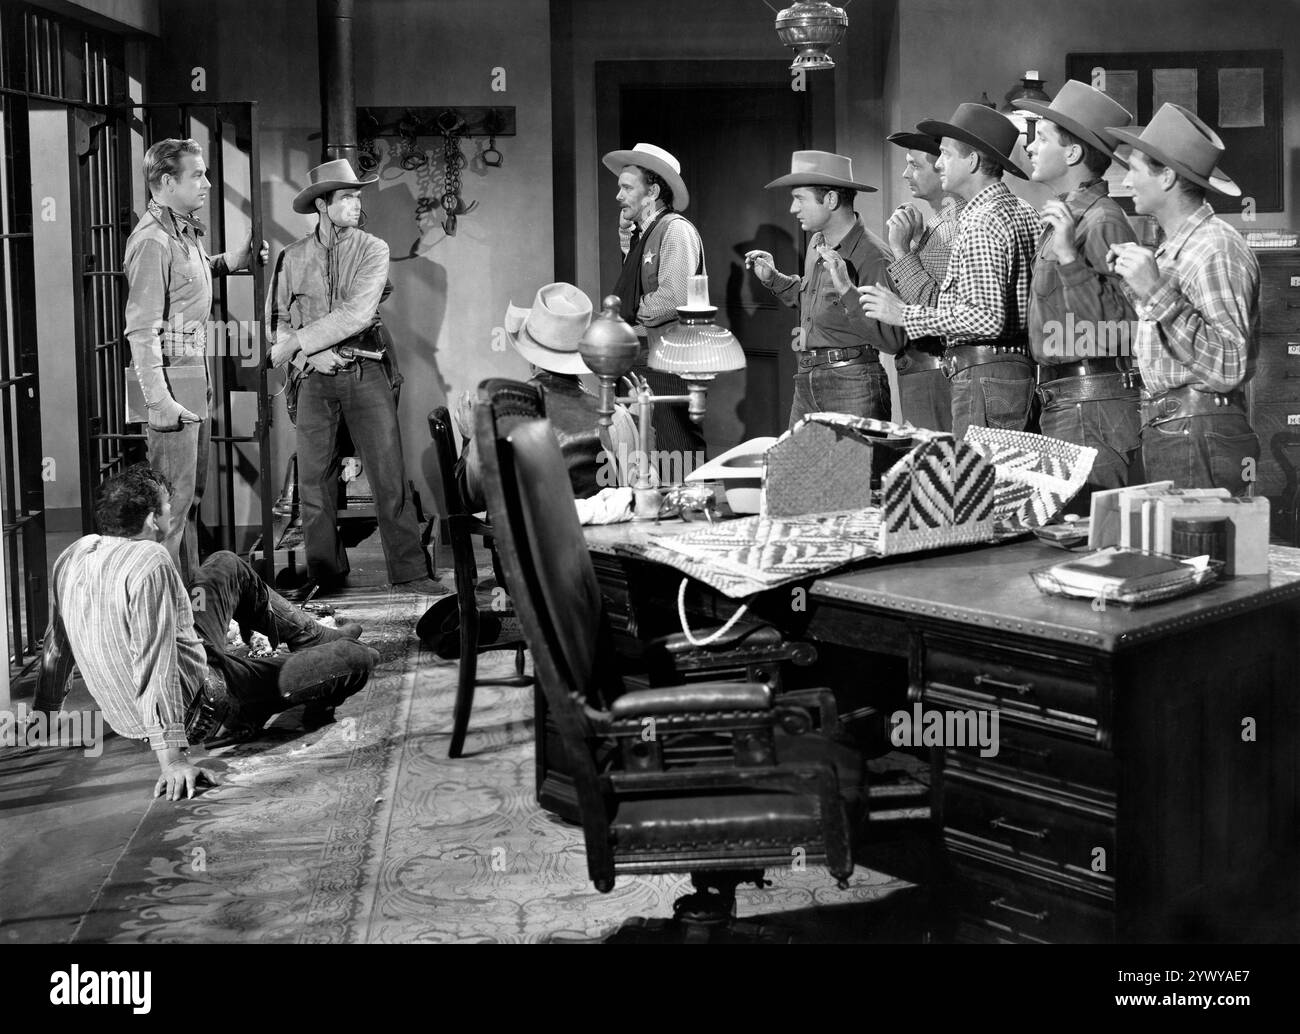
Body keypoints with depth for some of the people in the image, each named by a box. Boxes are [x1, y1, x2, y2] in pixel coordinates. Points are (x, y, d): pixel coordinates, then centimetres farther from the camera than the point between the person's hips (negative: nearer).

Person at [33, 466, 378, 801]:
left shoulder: (73, 555, -6)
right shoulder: (149, 562, -30)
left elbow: (56, 645, 5)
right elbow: (155, 667, -34)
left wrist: (45, 714, 18)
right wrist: (172, 761, -34)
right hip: (203, 714, -9)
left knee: (228, 566, 23)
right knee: (355, 658, 0)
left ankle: (314, 636, 37)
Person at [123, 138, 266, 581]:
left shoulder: (187, 231, 12)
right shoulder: (154, 241, -17)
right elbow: (141, 329, -22)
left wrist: (240, 257, 17)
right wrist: (159, 401, -26)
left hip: (196, 372, 10)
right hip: (170, 375, -10)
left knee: (192, 492, 17)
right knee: (172, 497, -7)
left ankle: (189, 585, 27)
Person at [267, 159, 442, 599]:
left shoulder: (373, 250, -1)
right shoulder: (293, 257, 5)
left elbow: (357, 314, -12)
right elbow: (277, 317, 7)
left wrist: (297, 342, -12)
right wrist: (316, 352, -10)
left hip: (366, 372, -2)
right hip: (316, 377, 2)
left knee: (389, 475, -3)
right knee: (314, 480, 4)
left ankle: (409, 571, 3)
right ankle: (324, 573, 16)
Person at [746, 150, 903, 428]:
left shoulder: (872, 257, -16)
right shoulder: (817, 243, 11)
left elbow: (892, 341, -22)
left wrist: (846, 289, -27)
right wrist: (773, 279, 21)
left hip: (853, 384, -8)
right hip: (806, 382, 8)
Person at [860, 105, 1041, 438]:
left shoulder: (980, 225, -14)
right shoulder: (1026, 213, 15)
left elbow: (987, 318, -22)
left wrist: (905, 314, -15)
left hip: (984, 377, -10)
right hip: (1022, 370, 10)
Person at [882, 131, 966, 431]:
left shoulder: (959, 227, -14)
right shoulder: (931, 227, 15)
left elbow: (940, 311, -20)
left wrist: (901, 251, -16)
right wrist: (898, 244, 8)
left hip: (934, 370, -10)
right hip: (913, 370, 10)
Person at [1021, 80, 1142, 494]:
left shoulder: (1102, 221, -13)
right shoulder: (1063, 216, 17)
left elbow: (1121, 330, -21)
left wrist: (1069, 258, -24)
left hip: (1093, 408, -10)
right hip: (1061, 404, 10)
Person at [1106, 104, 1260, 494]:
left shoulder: (1215, 250, -12)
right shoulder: (1172, 249, 17)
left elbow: (1229, 367, -21)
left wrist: (1156, 294, -23)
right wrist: (1131, 281, 17)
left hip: (1200, 438, -9)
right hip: (1166, 433, 9)